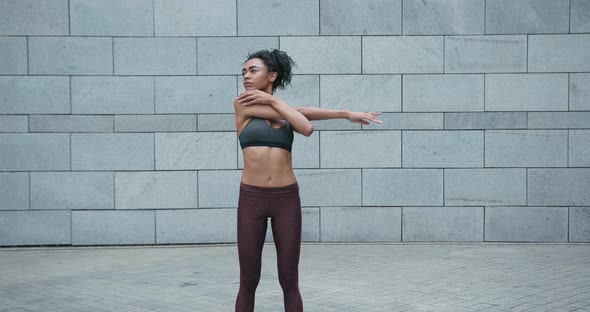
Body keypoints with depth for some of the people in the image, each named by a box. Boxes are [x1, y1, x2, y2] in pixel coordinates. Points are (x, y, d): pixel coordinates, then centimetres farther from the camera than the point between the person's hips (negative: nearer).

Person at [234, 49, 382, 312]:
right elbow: (299, 113, -2)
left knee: (289, 282, 4)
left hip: (286, 200, 2)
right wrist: (345, 114, 6)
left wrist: (271, 99, -7)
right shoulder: (243, 104, 1)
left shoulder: (286, 114, 12)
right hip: (252, 199, -2)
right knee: (248, 283, 2)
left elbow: (307, 128, -13)